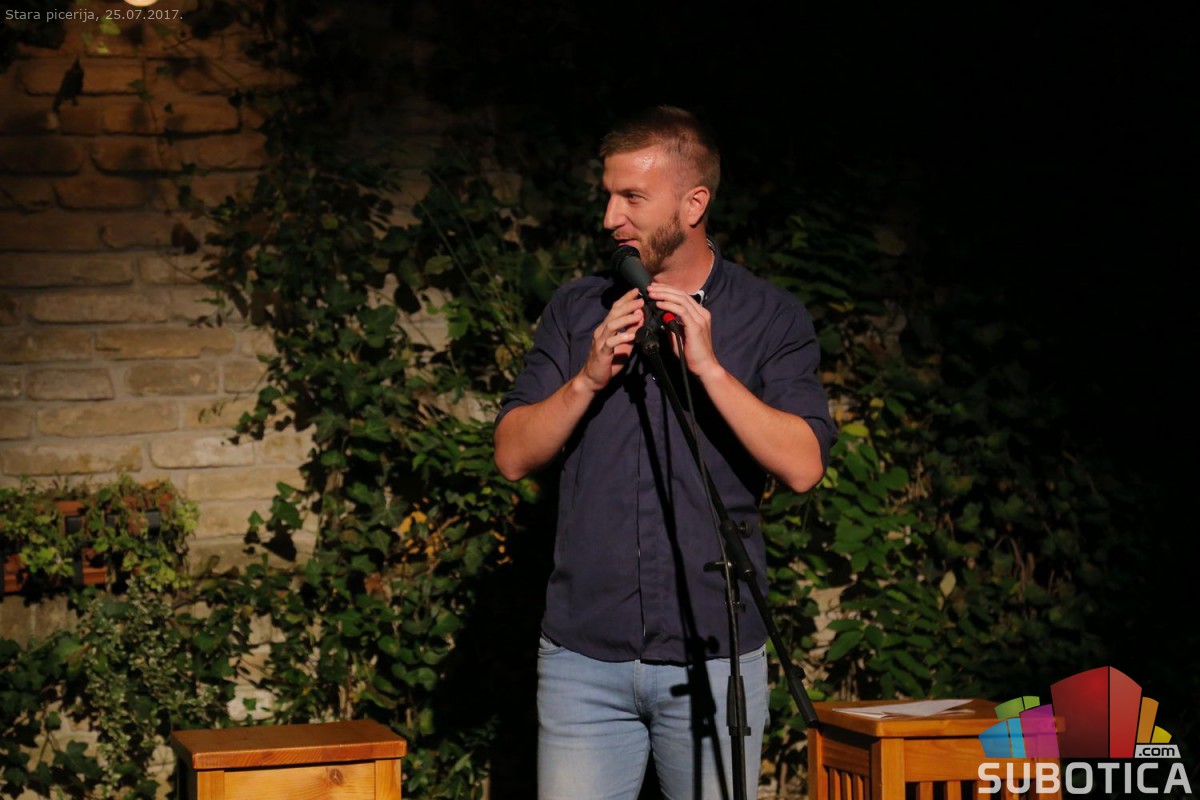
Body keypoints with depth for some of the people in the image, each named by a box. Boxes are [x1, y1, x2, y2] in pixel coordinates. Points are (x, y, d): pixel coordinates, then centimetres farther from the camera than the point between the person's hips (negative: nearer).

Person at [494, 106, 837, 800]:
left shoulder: (772, 318, 2)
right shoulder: (577, 312, 9)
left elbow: (803, 466, -10)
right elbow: (515, 455, 4)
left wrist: (706, 365, -17)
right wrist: (588, 380, -11)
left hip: (716, 657, -1)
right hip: (585, 654, 2)